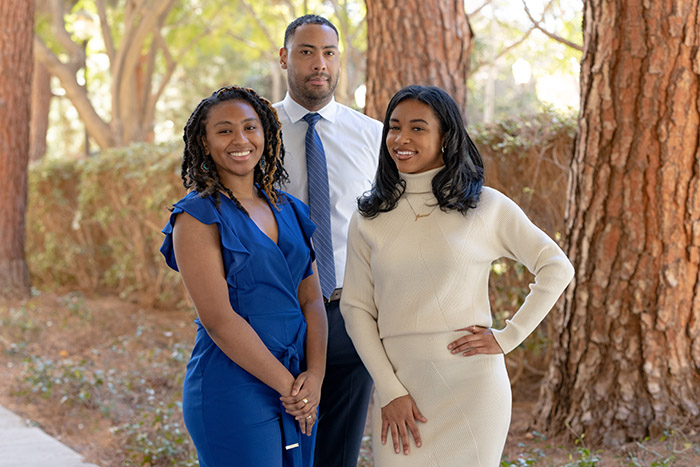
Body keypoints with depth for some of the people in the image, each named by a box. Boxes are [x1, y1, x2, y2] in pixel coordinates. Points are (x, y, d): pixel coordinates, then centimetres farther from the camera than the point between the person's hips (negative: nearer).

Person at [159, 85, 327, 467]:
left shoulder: (289, 211, 11)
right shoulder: (197, 217, -8)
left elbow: (312, 299, 7)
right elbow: (218, 319, -14)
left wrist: (314, 376, -8)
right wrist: (287, 385, -13)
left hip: (298, 392, 6)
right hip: (233, 390, -6)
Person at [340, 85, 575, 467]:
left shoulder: (485, 206, 1)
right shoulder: (368, 219, 6)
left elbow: (557, 268, 4)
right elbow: (356, 308, 5)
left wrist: (507, 337, -3)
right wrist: (389, 391, -4)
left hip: (471, 387, -1)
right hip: (399, 386, 2)